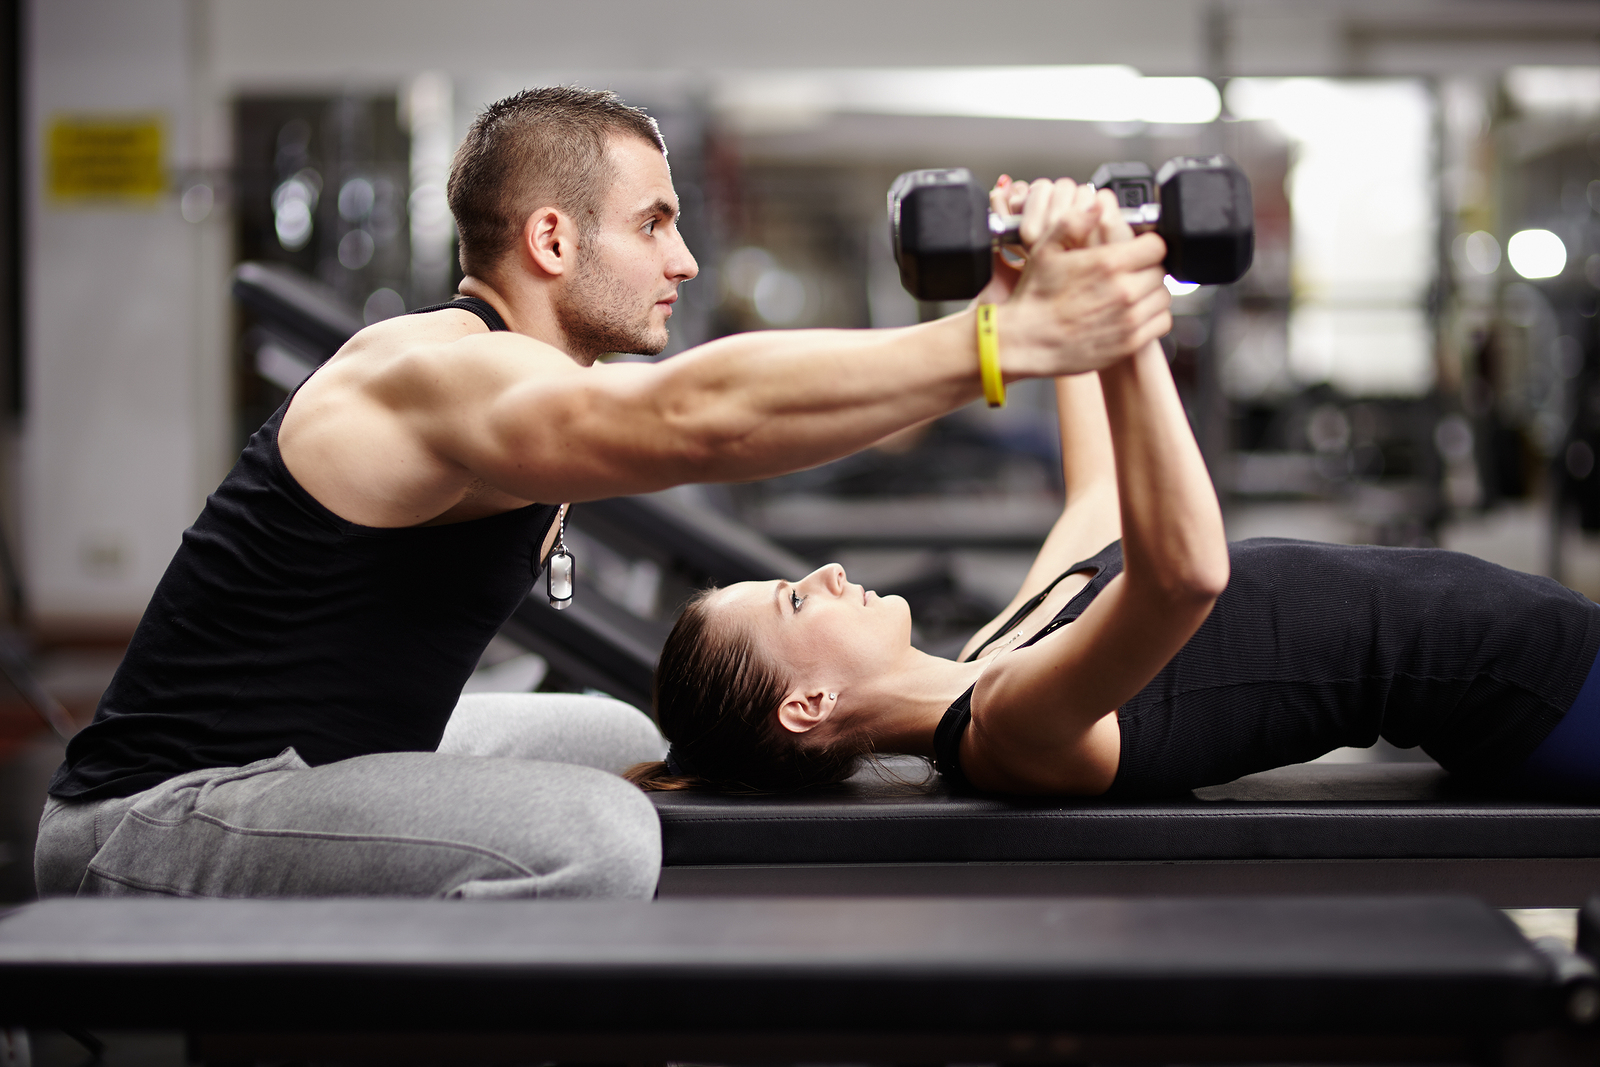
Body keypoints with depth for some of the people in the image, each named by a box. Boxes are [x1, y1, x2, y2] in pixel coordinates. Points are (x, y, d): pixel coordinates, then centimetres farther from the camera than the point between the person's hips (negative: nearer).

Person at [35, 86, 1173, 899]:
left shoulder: (519, 382, 12)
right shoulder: (442, 375, -24)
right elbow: (703, 415, -37)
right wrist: (1007, 339, -41)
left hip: (289, 767, 11)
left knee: (622, 745, 23)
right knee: (594, 836, -29)